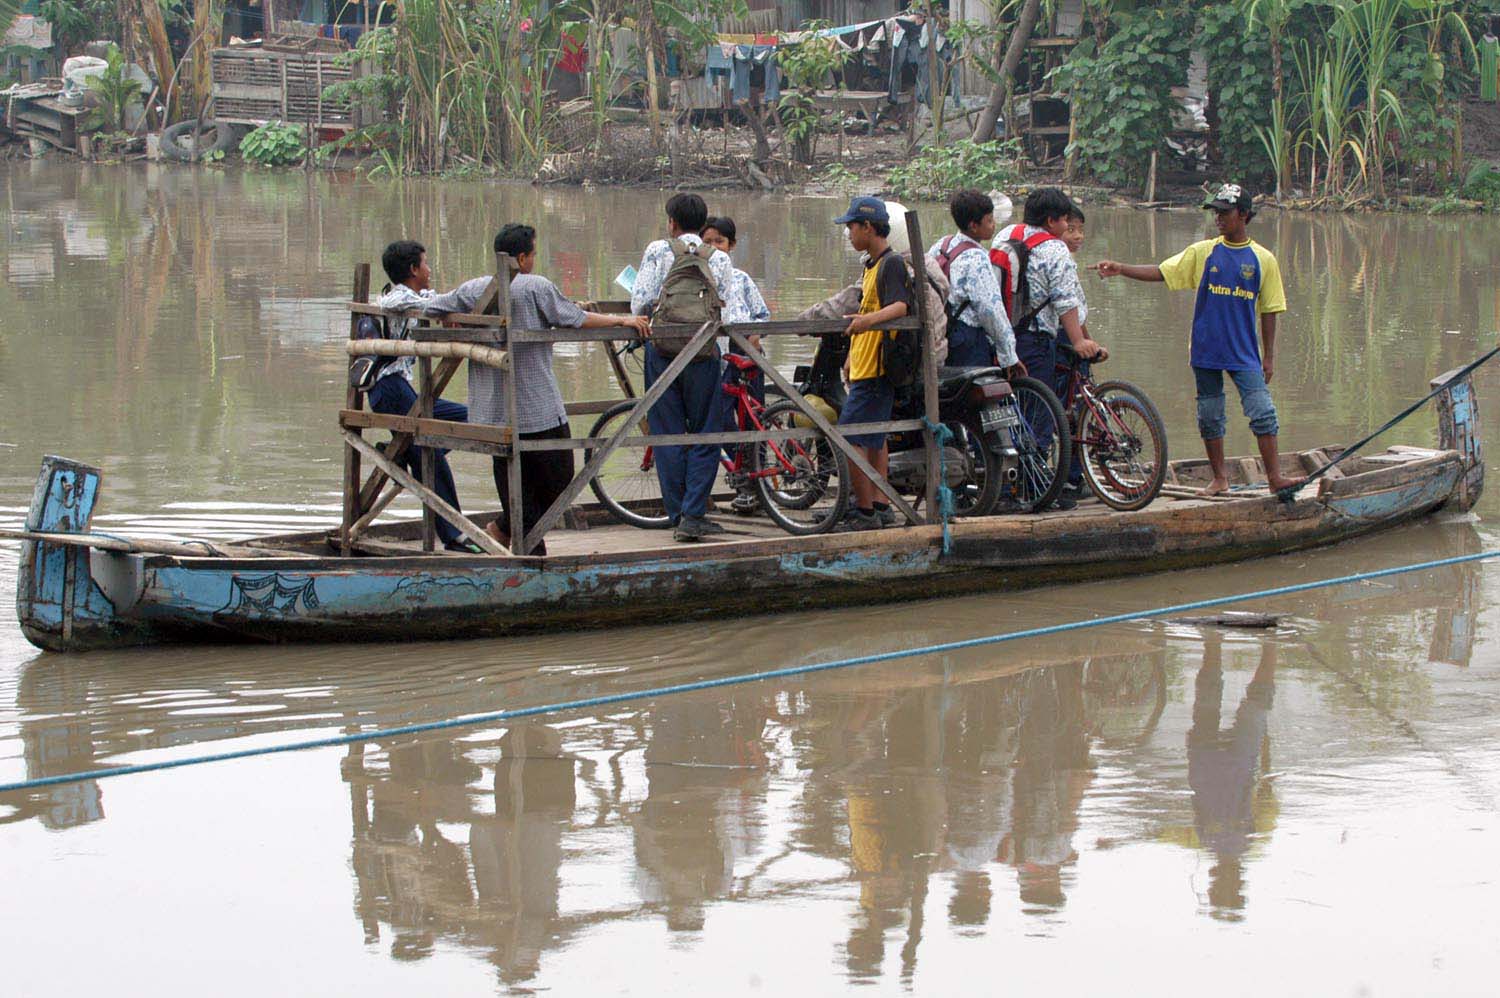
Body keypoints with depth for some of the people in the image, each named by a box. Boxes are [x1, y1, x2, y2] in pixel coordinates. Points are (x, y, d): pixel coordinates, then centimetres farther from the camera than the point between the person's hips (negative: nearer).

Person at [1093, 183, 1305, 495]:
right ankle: (1219, 478, 17)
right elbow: (1160, 272, -1)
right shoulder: (1203, 252, 3)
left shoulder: (1263, 259, 1)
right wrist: (1120, 269, -14)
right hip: (1206, 350, 2)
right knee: (1210, 416, 6)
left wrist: (1269, 355, 5)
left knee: (1263, 413, -9)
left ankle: (1275, 476, -3)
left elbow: (1268, 311, 6)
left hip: (1244, 353, -1)